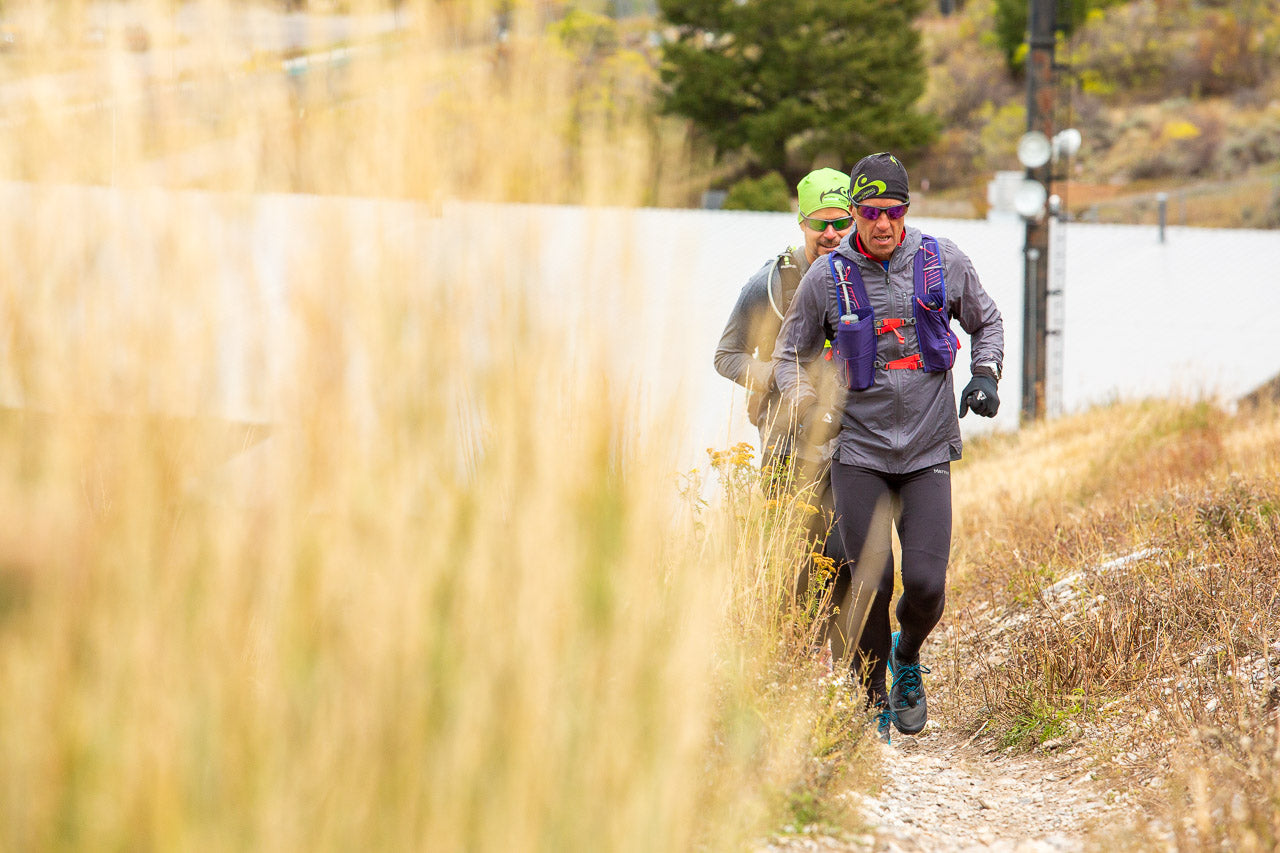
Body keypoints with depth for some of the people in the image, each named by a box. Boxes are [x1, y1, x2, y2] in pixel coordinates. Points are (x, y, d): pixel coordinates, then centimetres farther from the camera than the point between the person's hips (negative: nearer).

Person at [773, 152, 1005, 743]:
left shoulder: (944, 261, 0)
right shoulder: (826, 278, -3)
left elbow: (986, 321, 18)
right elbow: (789, 356, 8)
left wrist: (985, 376, 1)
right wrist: (808, 406, -10)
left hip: (929, 451, 1)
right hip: (859, 451, -1)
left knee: (926, 583, -10)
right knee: (870, 584, -6)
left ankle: (908, 657, 23)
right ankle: (873, 696, 15)